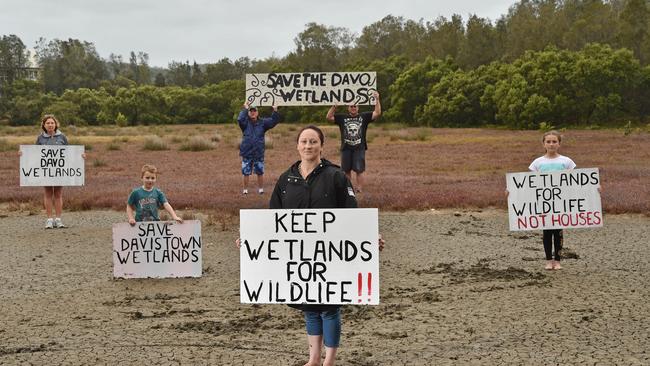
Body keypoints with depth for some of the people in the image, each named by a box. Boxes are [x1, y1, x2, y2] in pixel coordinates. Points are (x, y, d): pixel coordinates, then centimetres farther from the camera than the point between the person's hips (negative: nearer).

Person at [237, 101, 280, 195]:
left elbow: (273, 121, -6)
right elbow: (240, 119, -20)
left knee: (260, 173, 8)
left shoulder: (262, 123, 4)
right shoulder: (246, 123, 0)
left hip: (259, 153, 1)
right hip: (247, 153, -1)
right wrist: (245, 109, -21)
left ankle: (261, 189, 20)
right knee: (246, 173, 4)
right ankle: (245, 190, 13)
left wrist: (275, 112, -21)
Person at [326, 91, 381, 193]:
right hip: (346, 149, 2)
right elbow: (329, 117, 2)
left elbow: (377, 113, -4)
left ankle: (359, 190, 1)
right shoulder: (342, 118, 7)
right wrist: (334, 106, -10)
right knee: (346, 171, 8)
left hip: (359, 148, -2)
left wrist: (377, 100, -14)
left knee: (359, 171, -3)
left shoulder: (364, 117, 4)